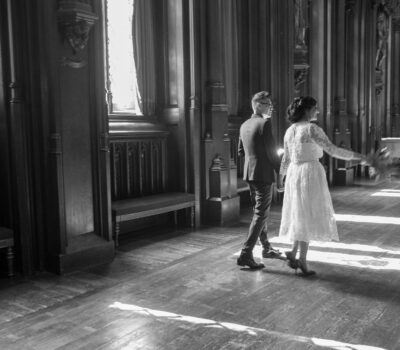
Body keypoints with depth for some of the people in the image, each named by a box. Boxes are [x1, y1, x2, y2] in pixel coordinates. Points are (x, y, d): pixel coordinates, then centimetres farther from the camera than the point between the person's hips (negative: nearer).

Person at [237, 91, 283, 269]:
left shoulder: (244, 125, 11)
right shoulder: (265, 123, -15)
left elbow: (241, 151, 17)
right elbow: (272, 152, -15)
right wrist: (281, 172, -5)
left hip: (249, 174, 9)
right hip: (263, 174, -9)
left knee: (259, 211, 19)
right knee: (261, 214, -3)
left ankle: (266, 248, 33)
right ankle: (246, 254, -5)